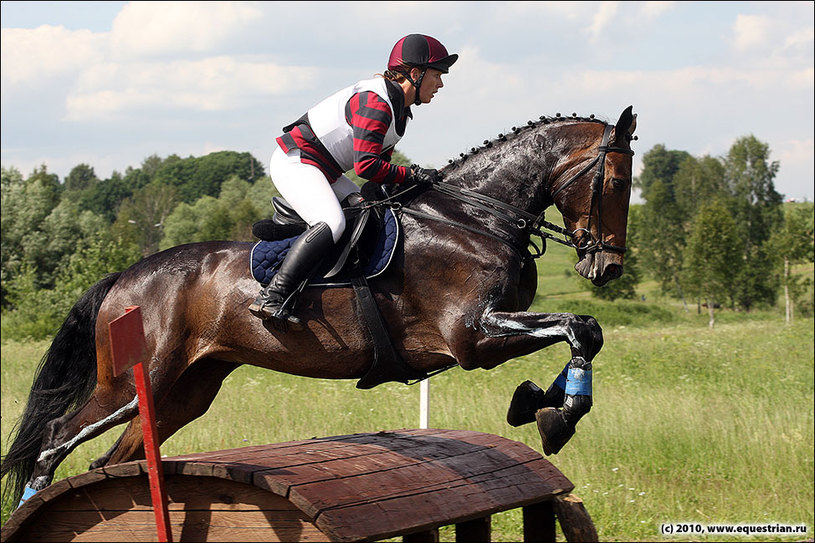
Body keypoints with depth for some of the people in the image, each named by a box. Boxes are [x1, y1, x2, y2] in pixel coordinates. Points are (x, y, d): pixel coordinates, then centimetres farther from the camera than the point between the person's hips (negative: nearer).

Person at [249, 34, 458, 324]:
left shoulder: (400, 108, 10)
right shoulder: (375, 102, -22)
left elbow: (379, 160, 15)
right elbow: (366, 165, -29)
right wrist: (412, 175, -24)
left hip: (325, 172, 11)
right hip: (295, 161, -11)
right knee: (332, 223, -29)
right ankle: (270, 298, -32)